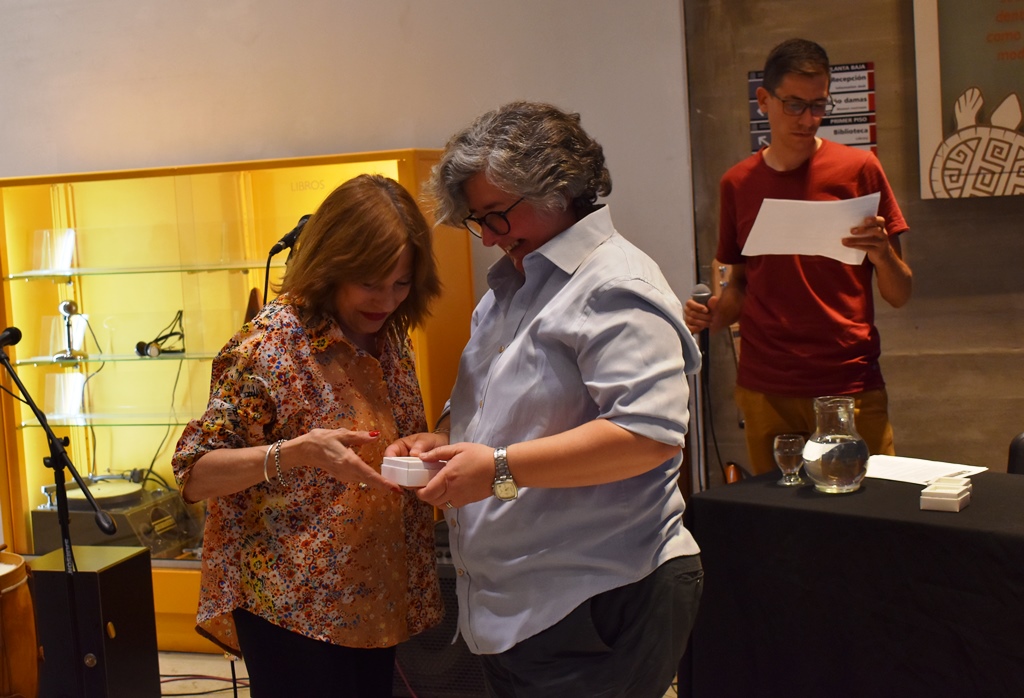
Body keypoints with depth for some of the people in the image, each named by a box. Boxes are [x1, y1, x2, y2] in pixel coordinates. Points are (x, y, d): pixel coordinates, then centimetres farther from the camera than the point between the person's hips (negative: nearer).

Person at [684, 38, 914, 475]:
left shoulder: (858, 170, 0)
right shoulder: (738, 184, 8)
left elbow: (900, 296, 0)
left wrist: (882, 252, -19)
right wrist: (714, 315, -2)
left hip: (850, 386, -2)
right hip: (765, 390, 2)